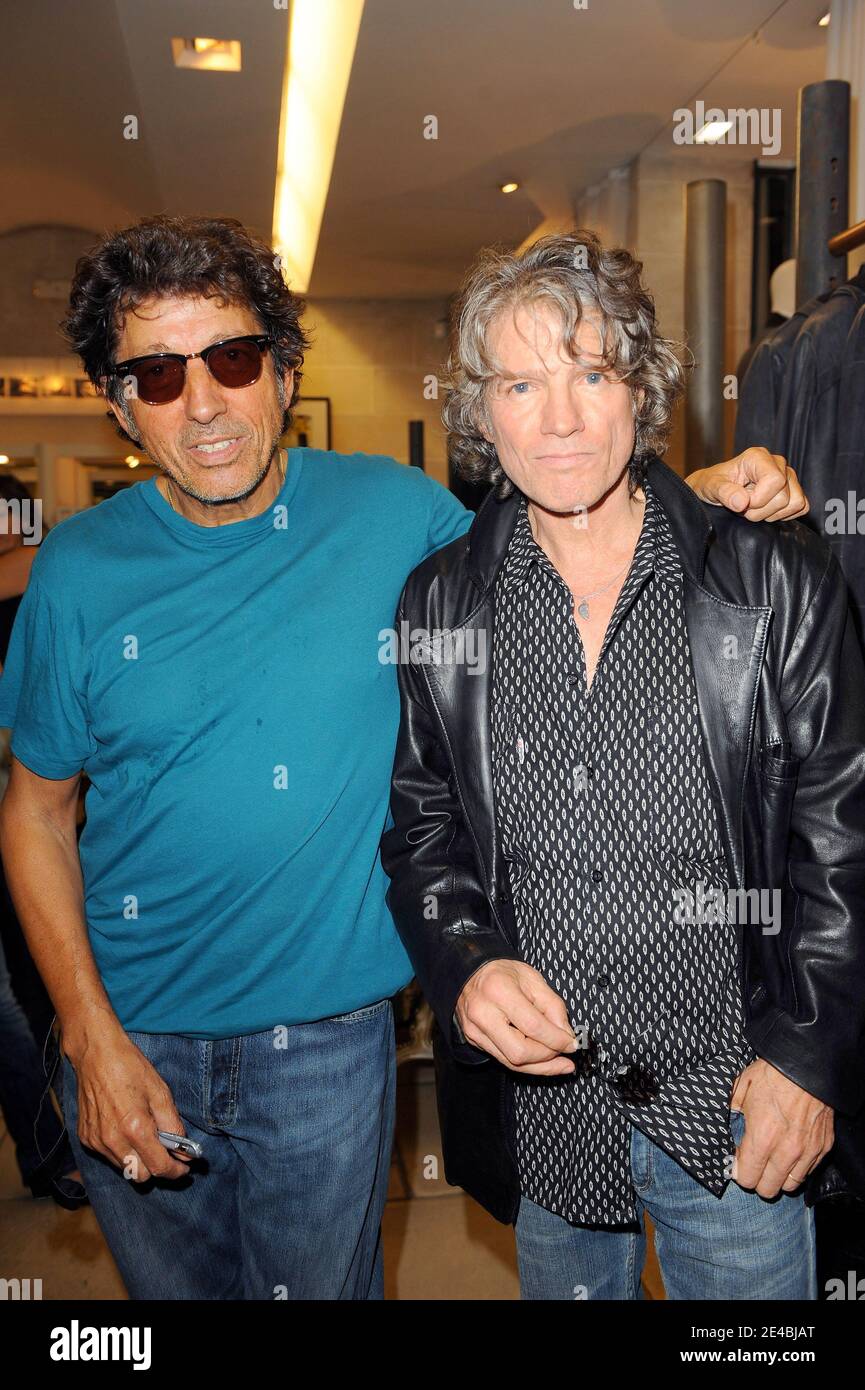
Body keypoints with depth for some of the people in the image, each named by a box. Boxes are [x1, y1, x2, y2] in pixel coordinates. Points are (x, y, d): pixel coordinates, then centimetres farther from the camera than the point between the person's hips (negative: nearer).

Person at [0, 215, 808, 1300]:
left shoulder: (389, 510, -8)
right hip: (133, 1041, 2)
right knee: (174, 1289, 23)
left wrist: (703, 496, -10)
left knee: (325, 1285, 17)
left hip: (328, 1042, -1)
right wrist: (90, 1035, -8)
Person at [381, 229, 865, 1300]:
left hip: (736, 1107, -1)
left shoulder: (777, 583, -8)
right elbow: (420, 828, 5)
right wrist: (464, 963, -12)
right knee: (567, 1284, 24)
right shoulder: (438, 604, -2)